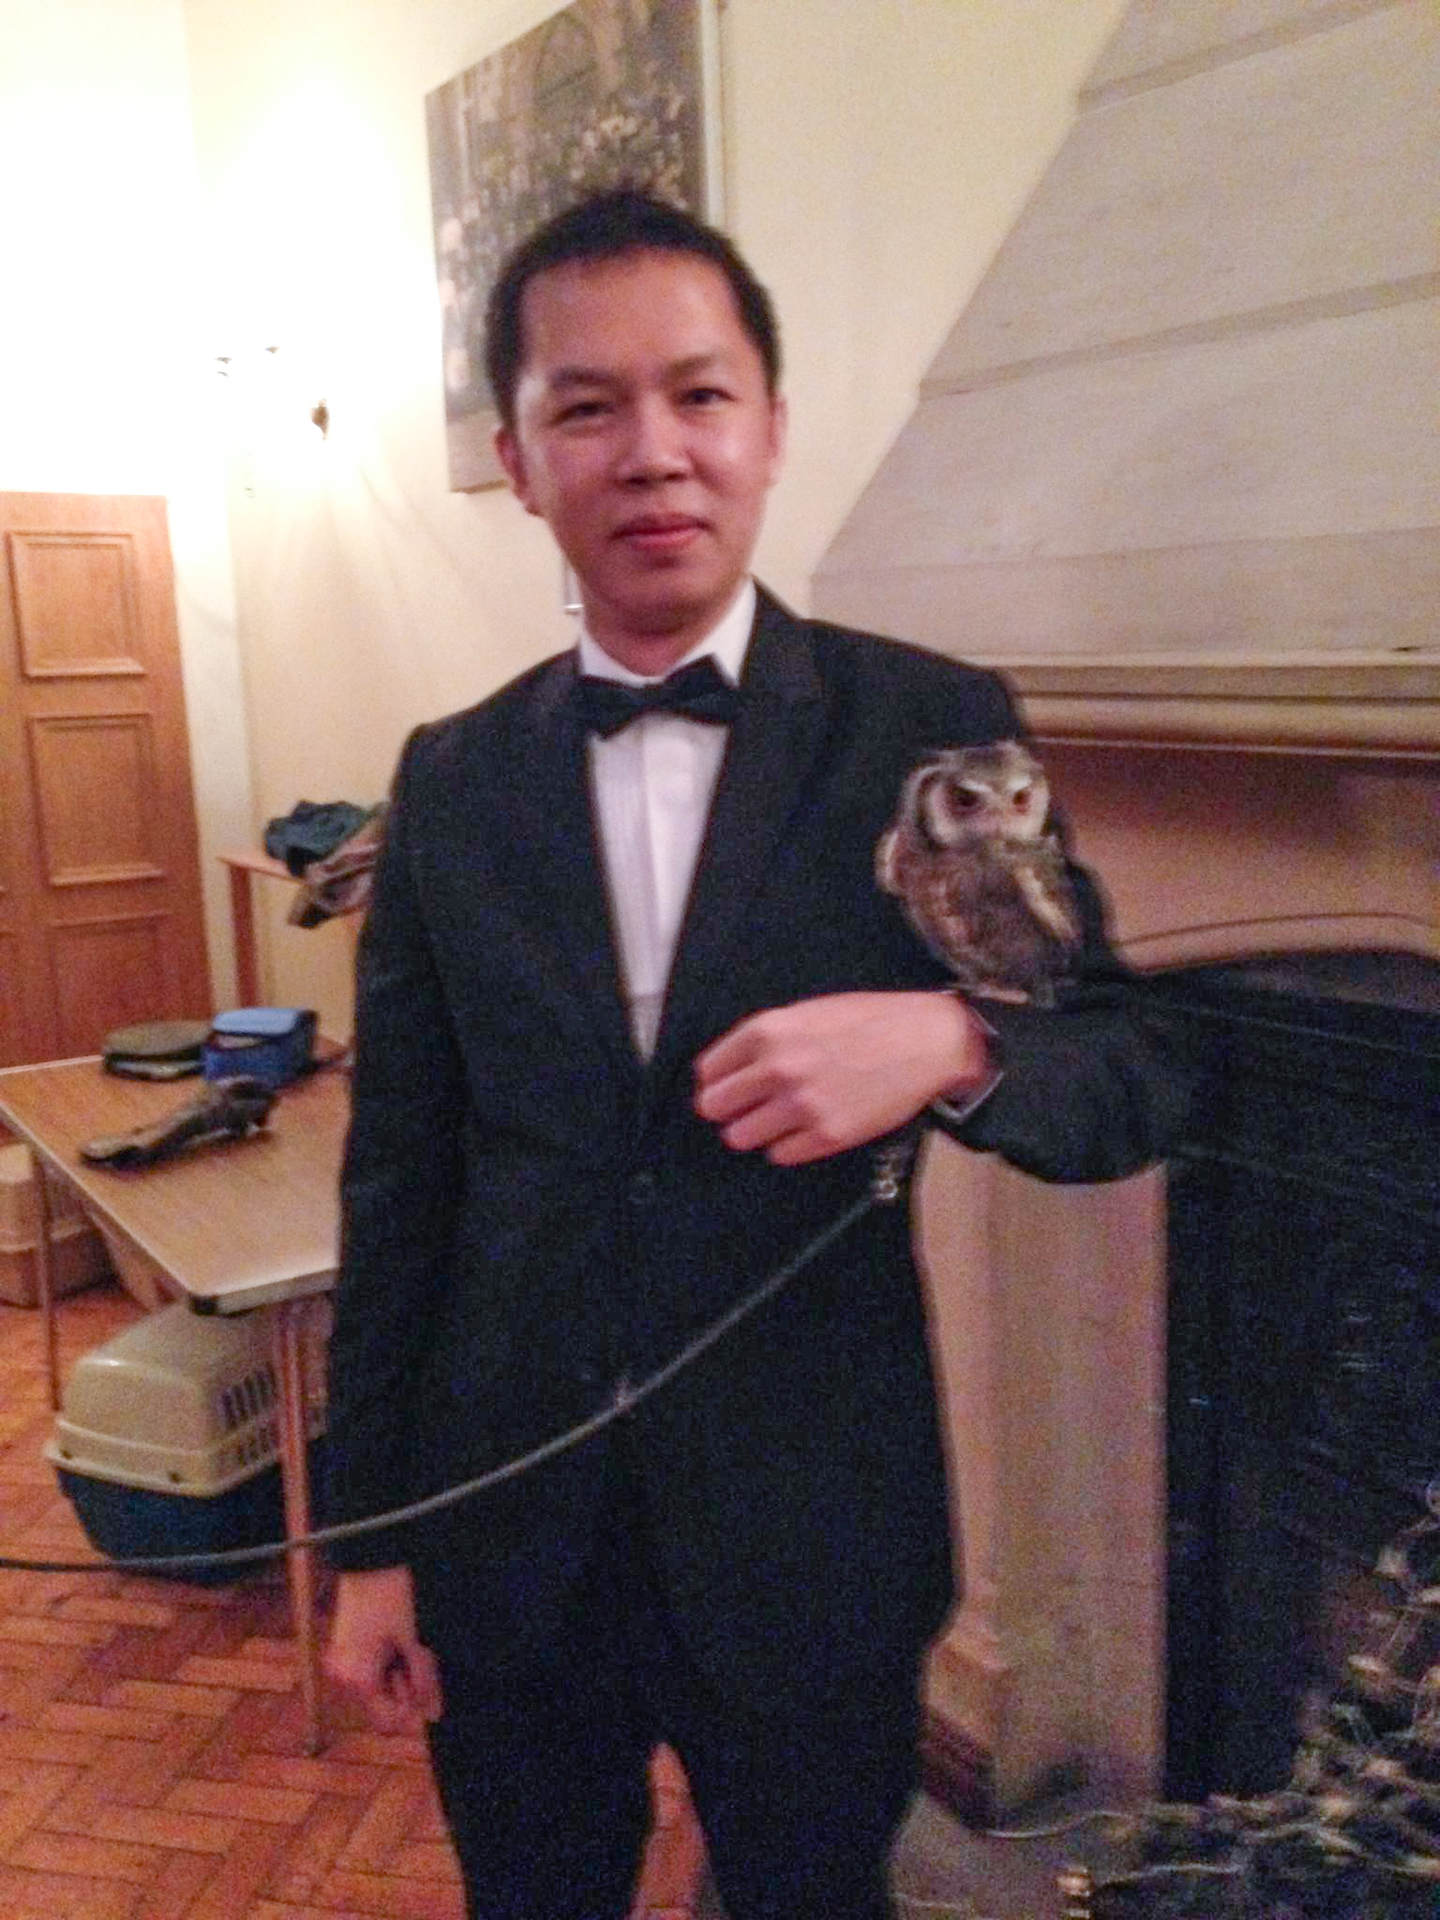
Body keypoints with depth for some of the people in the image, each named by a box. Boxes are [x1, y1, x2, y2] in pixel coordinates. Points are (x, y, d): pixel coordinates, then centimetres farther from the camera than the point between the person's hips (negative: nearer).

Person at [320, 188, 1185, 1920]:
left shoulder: (935, 732, -8)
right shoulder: (451, 780, -1)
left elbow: (1129, 1082, -5)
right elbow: (399, 1175, 3)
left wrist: (951, 1043, -27)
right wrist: (370, 1538, 5)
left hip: (811, 1544, -2)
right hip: (508, 1540, 3)